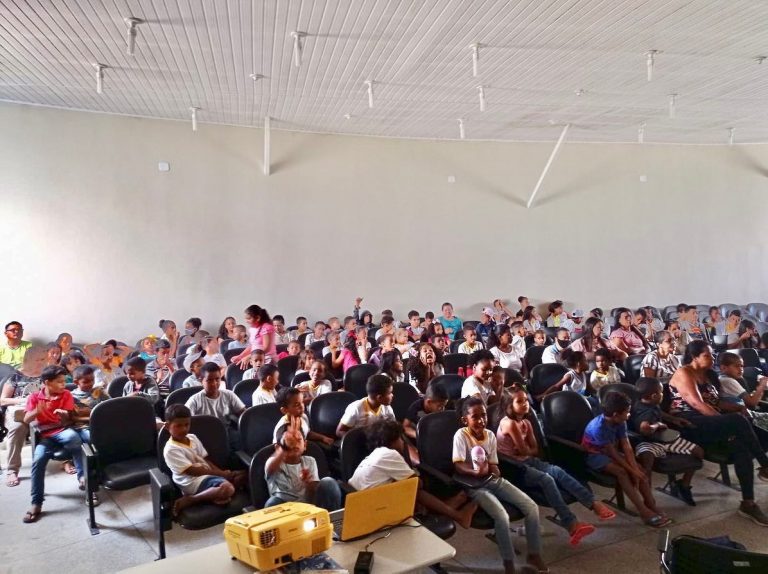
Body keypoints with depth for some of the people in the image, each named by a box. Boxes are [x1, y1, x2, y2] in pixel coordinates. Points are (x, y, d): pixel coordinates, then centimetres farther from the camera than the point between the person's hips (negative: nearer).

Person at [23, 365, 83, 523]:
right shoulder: (34, 397, 4)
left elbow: (69, 418, 1)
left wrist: (64, 414, -23)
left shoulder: (66, 394, 4)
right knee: (38, 459, -27)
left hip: (63, 430, -1)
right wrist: (37, 411, -23)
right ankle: (36, 503, -13)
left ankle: (82, 475, -27)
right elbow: (26, 420, -3)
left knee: (73, 437, -38)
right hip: (45, 435, 1)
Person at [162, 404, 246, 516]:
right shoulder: (171, 449, -12)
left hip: (208, 474, 9)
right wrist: (220, 473, -15)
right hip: (195, 482, -9)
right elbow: (192, 471, -16)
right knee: (227, 488, -34)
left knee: (242, 474, -1)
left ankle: (217, 495, -18)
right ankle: (188, 500, -18)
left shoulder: (193, 438, 13)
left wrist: (222, 472, -2)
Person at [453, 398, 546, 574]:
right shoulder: (461, 435, -16)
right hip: (475, 485, -6)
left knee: (532, 507, -6)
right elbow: (457, 465, -21)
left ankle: (534, 554, 12)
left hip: (494, 480, 6)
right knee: (502, 516, -28)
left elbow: (493, 465, 5)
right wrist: (476, 472, -37)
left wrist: (494, 470, -19)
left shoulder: (490, 435, 2)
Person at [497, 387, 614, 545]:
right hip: (512, 466, -8)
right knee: (546, 479, -28)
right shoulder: (509, 423, -19)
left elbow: (535, 450, 10)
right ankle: (572, 525, -33)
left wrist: (524, 450, -7)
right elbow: (524, 450, -16)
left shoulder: (526, 423, 8)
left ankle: (593, 503, -20)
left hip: (527, 461, 8)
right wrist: (523, 450, 4)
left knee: (557, 471, -16)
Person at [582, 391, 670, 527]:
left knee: (640, 469, -10)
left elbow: (627, 447, -12)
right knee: (621, 472, -28)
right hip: (595, 455, -7)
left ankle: (652, 506, -7)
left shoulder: (620, 422, -10)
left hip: (611, 451, 8)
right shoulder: (599, 427, -33)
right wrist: (632, 470, -22)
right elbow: (613, 453, -27)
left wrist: (635, 469, -22)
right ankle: (644, 511, -24)